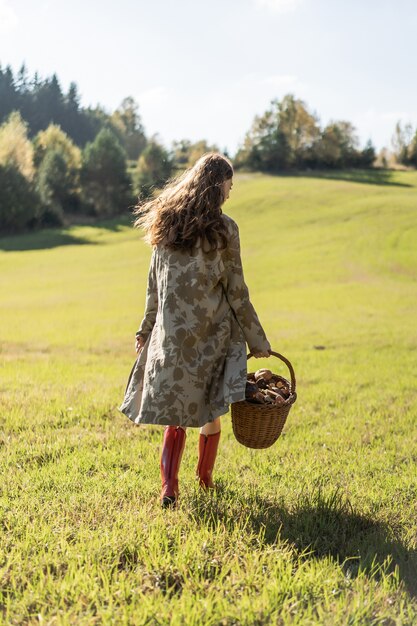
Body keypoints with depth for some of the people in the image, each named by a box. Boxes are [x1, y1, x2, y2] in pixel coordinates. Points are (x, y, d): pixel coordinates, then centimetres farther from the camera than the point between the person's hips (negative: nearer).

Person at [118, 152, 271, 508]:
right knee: (212, 407, 13)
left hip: (171, 332, 4)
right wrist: (258, 340, 1)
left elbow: (154, 285, 8)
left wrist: (145, 330, 16)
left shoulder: (167, 224, 5)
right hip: (213, 332, -4)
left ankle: (169, 487, 0)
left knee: (175, 410, 8)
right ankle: (205, 478, 27)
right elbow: (236, 292, -7)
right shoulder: (223, 228, -9)